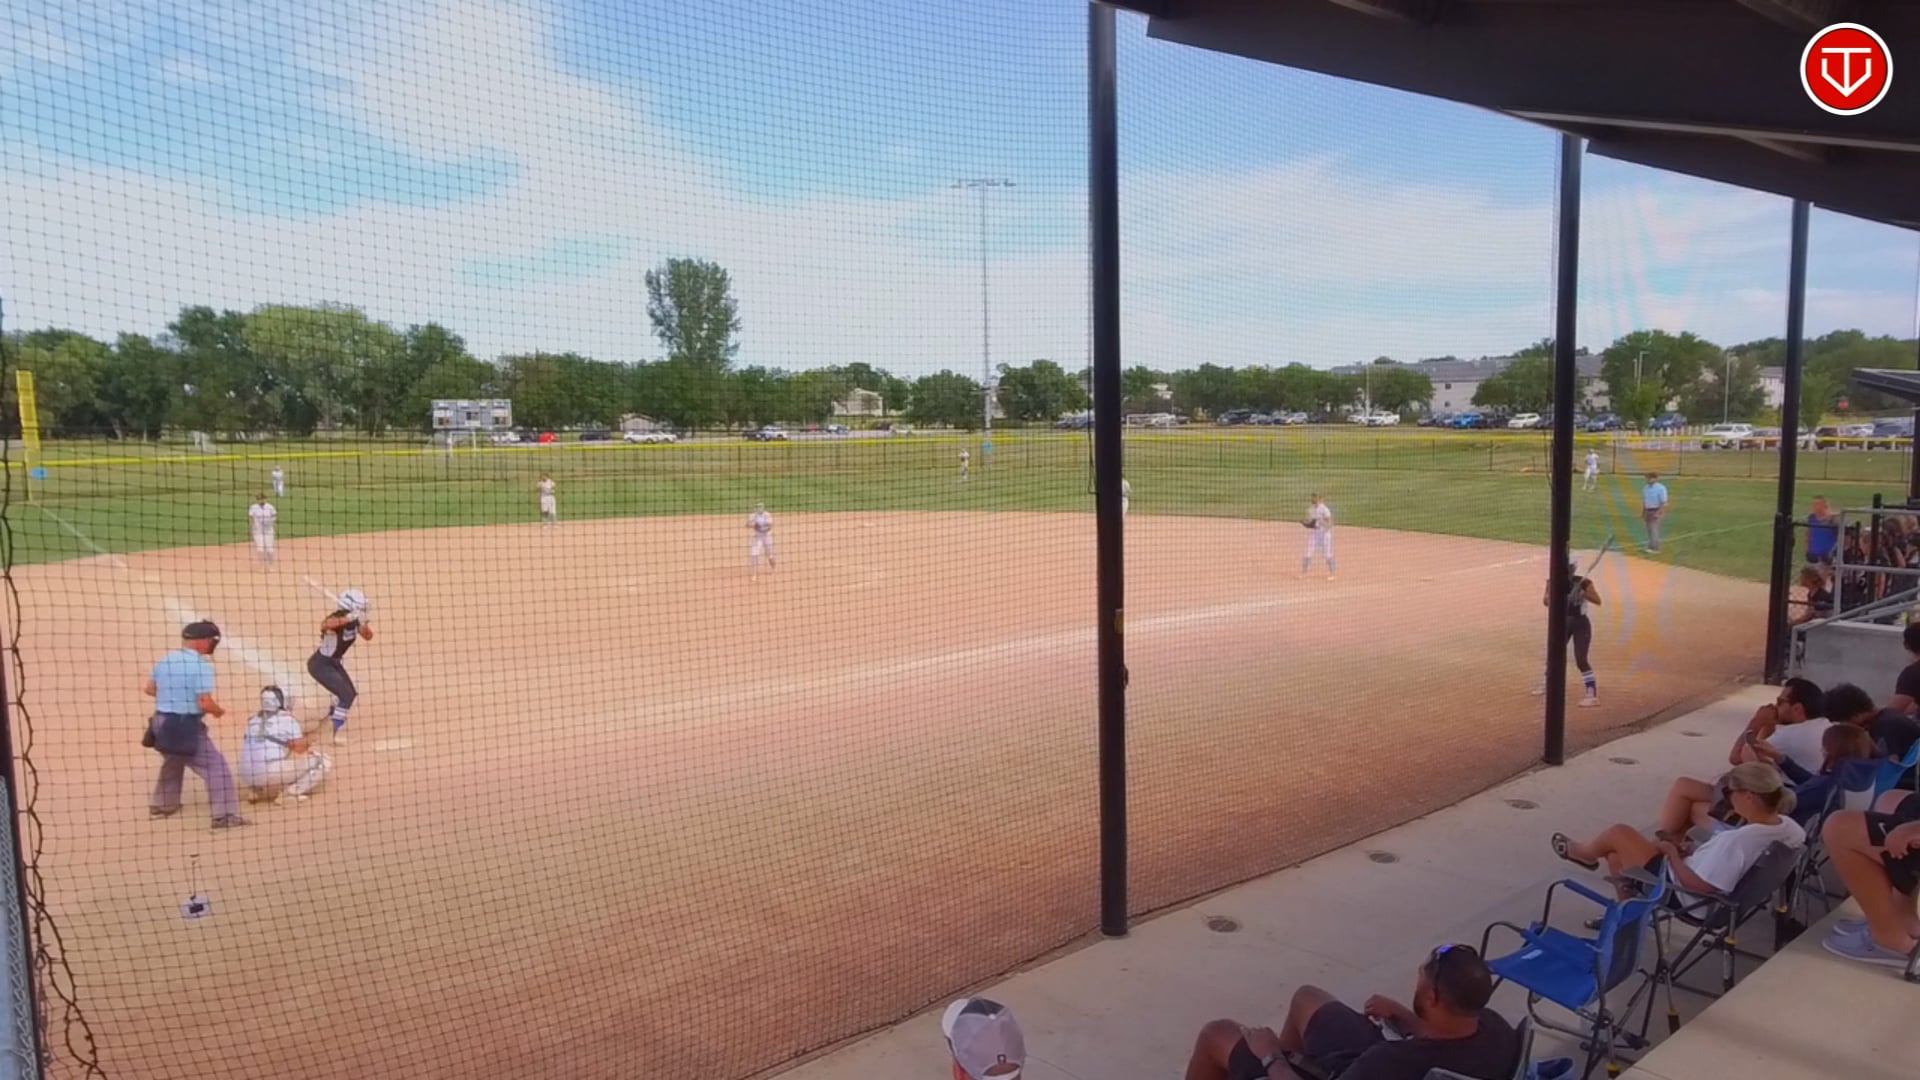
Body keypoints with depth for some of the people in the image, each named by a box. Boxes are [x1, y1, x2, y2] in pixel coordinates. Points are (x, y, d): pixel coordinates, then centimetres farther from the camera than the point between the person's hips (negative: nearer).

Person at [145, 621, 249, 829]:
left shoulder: (163, 660, 6)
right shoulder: (201, 664, -17)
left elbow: (150, 689, 17)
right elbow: (205, 703, -21)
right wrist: (219, 711, -2)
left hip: (161, 724, 8)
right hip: (187, 727, -8)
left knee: (172, 762, 32)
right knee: (217, 768, -4)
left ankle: (162, 805, 45)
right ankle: (225, 815, -10)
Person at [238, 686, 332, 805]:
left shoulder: (252, 720, 16)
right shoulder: (288, 718, -1)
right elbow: (300, 748, -7)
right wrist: (306, 742, 15)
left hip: (249, 778, 6)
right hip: (276, 774, -6)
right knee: (325, 762, 7)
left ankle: (256, 791, 15)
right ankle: (289, 793, -5)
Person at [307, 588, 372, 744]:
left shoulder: (355, 621, -9)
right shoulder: (336, 619, -31)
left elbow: (368, 637, -7)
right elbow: (324, 625, -54)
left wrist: (363, 624, -26)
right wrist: (348, 619, -66)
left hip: (335, 662, 9)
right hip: (320, 664, -9)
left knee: (350, 692, 25)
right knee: (347, 695, -19)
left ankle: (333, 715, 54)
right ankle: (337, 731, -9)